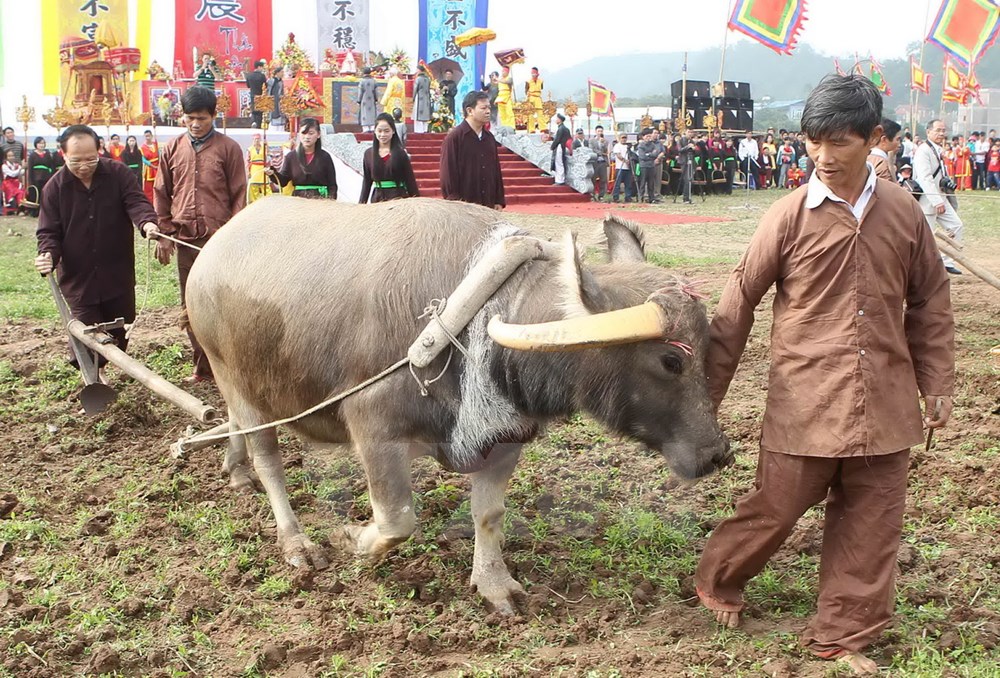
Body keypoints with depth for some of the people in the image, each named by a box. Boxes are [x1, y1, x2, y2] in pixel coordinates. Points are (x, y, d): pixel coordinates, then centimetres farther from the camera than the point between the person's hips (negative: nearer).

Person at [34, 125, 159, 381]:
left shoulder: (118, 174, -6)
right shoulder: (55, 187, -5)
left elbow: (136, 202, -18)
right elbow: (48, 231, -3)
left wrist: (147, 222, -41)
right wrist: (48, 254, -25)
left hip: (118, 273, 1)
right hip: (78, 276, -1)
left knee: (122, 327, 12)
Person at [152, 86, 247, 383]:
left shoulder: (228, 148, -1)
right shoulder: (173, 149, 9)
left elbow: (238, 196, 0)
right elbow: (162, 194, 13)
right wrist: (163, 234, 7)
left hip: (219, 238, -4)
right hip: (185, 238, 4)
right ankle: (203, 366, 18)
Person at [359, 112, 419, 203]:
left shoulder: (400, 154, -2)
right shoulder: (369, 154, 7)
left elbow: (410, 181, 0)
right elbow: (366, 182, 14)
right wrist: (361, 203, 11)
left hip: (398, 198, -3)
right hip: (377, 199, 3)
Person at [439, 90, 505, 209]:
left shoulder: (489, 137, 13)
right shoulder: (454, 137, -8)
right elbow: (448, 173, -10)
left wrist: (499, 201, 12)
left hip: (489, 205, 6)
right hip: (463, 205, -6)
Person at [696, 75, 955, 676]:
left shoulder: (903, 212, 1)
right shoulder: (790, 215, -7)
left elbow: (930, 303, 12)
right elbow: (738, 304, -2)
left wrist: (937, 386, 13)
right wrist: (709, 392, 2)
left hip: (885, 408, 3)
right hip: (804, 404, -3)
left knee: (871, 524, 9)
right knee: (776, 508, 7)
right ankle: (718, 581, 36)